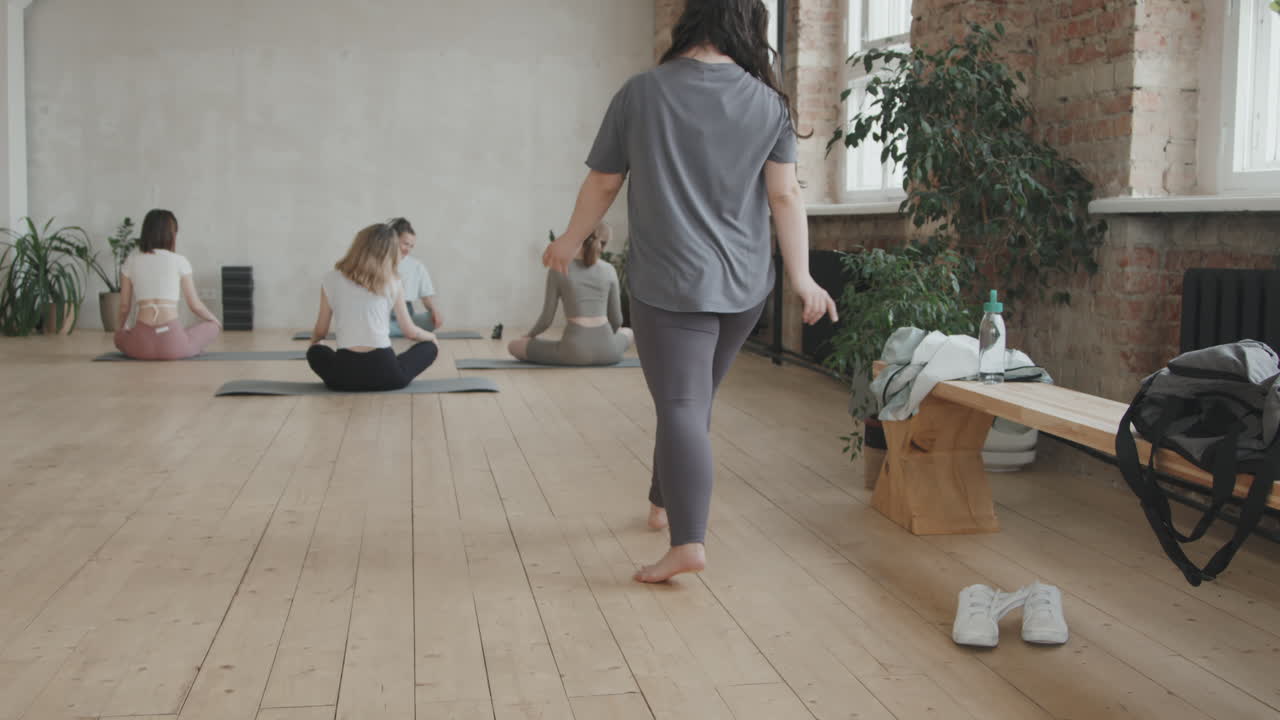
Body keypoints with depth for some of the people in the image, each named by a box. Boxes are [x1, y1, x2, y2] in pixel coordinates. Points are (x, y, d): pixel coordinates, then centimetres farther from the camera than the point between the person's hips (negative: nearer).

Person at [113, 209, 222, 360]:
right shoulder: (179, 261, 4)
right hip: (172, 342, -3)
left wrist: (118, 330, 36)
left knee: (120, 336, 38)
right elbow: (195, 305, 9)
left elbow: (124, 307, 15)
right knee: (212, 326, 26)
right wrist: (215, 320, 30)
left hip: (142, 344, 3)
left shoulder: (131, 261, 11)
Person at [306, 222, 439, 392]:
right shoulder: (391, 282, 3)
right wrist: (432, 336, 34)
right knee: (430, 347, 24)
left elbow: (320, 331, 14)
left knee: (315, 352, 34)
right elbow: (410, 332, 10)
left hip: (345, 375, 1)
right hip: (385, 374, -1)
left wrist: (313, 341, 39)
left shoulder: (332, 279, 6)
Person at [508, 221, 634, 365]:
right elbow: (617, 320, 12)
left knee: (514, 346, 14)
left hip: (575, 351, -4)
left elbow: (547, 318, 1)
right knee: (627, 333, 39)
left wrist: (529, 336, 22)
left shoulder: (558, 269, 0)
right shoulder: (609, 270, 6)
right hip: (606, 351, 4)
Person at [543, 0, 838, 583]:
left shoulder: (641, 93, -3)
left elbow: (602, 184, 3)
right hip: (743, 285, 3)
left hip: (668, 282, -3)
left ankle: (687, 542, -17)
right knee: (695, 401, 19)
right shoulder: (768, 102, 1)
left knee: (681, 406, -7)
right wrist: (800, 277, 1)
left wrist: (571, 241, 18)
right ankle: (664, 503, 34)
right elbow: (785, 195, -3)